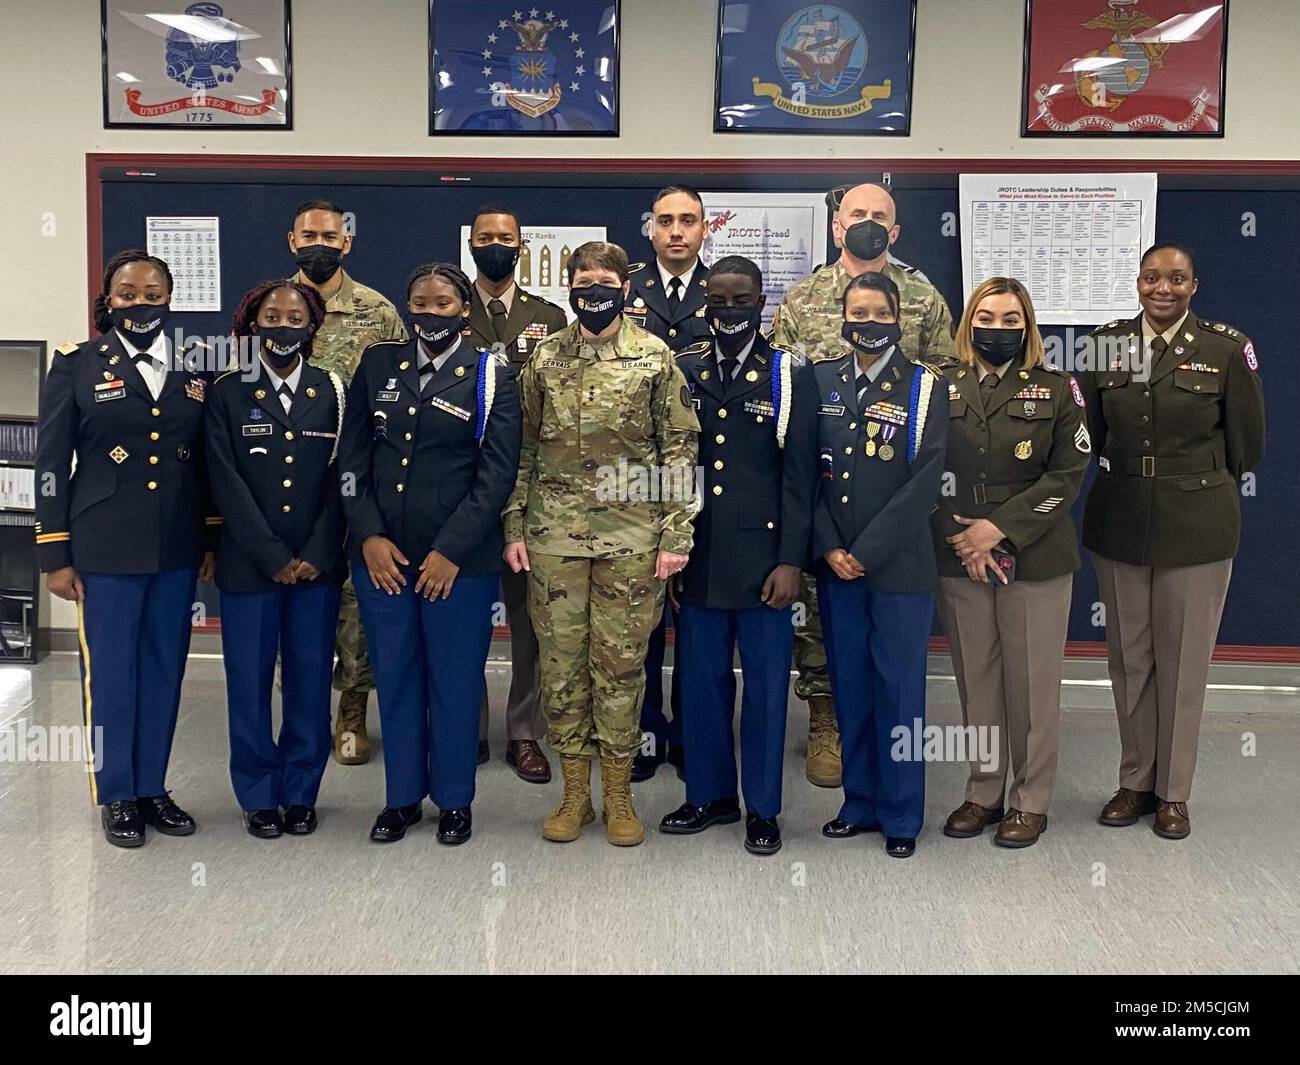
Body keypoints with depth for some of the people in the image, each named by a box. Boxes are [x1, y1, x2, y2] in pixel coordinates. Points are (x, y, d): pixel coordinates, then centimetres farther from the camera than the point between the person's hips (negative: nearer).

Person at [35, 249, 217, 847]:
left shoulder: (194, 368, 8)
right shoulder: (77, 365, -1)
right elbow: (52, 465, -2)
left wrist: (213, 540, 8)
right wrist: (55, 555, -5)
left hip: (177, 549, 3)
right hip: (106, 548, -3)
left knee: (164, 670, 11)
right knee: (109, 673, 5)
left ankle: (152, 787, 25)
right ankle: (116, 797, 19)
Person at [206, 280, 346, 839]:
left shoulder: (332, 391, 6)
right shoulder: (228, 393, 2)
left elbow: (339, 480, 2)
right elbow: (227, 483, -4)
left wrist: (315, 556, -7)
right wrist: (274, 558, -10)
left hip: (317, 564, 1)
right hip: (249, 564, -1)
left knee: (310, 682, 5)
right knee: (250, 682, 5)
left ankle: (301, 793, 19)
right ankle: (259, 797, 19)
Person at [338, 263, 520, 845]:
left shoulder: (491, 377, -1)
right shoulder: (378, 365, 8)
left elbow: (497, 474, -6)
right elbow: (352, 457, 7)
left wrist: (451, 550, -12)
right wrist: (369, 536, -5)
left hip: (459, 558, -3)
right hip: (381, 554, 3)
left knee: (456, 681, 6)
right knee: (394, 677, 11)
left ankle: (454, 800, 23)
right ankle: (402, 796, 26)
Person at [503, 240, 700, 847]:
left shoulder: (655, 359, 1)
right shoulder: (545, 359, 7)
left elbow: (680, 451, 0)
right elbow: (524, 449, 11)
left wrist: (676, 535, -5)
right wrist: (514, 527, 6)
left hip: (631, 538, -2)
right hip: (554, 537, 2)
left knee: (621, 661, 4)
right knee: (561, 660, 6)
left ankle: (618, 795, 17)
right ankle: (574, 792, 19)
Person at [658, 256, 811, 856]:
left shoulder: (786, 375, 0)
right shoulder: (682, 373, 8)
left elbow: (799, 475, -4)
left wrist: (790, 560, -10)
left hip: (762, 559, -3)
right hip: (698, 558, 3)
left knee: (766, 686, 4)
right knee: (700, 681, 10)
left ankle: (761, 807, 17)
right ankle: (709, 795, 26)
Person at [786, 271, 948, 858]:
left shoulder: (925, 388, -1)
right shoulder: (820, 382, 7)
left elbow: (924, 481, -9)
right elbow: (802, 470, 4)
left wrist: (866, 551, -13)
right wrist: (828, 548, -6)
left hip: (899, 564, -3)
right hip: (835, 563, 3)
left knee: (899, 687, 4)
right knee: (849, 686, 10)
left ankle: (901, 815, 16)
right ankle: (861, 801, 24)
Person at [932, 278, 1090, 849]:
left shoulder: (1056, 389, 2)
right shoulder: (941, 387, 5)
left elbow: (1066, 475, -5)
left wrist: (1000, 528, -14)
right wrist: (963, 538, -9)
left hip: (1035, 559, -2)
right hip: (959, 560, 2)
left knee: (1032, 682, 3)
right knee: (975, 680, 9)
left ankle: (1031, 800, 16)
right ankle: (983, 792, 22)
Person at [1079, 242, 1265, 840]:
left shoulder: (1228, 349, -5)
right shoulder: (1107, 344, 3)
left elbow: (1247, 444, 2)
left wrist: (1196, 485, 10)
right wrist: (1128, 479, 11)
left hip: (1197, 527, -2)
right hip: (1119, 524, 3)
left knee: (1184, 660, 5)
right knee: (1128, 657, 10)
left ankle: (1173, 791, 19)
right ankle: (1135, 781, 25)